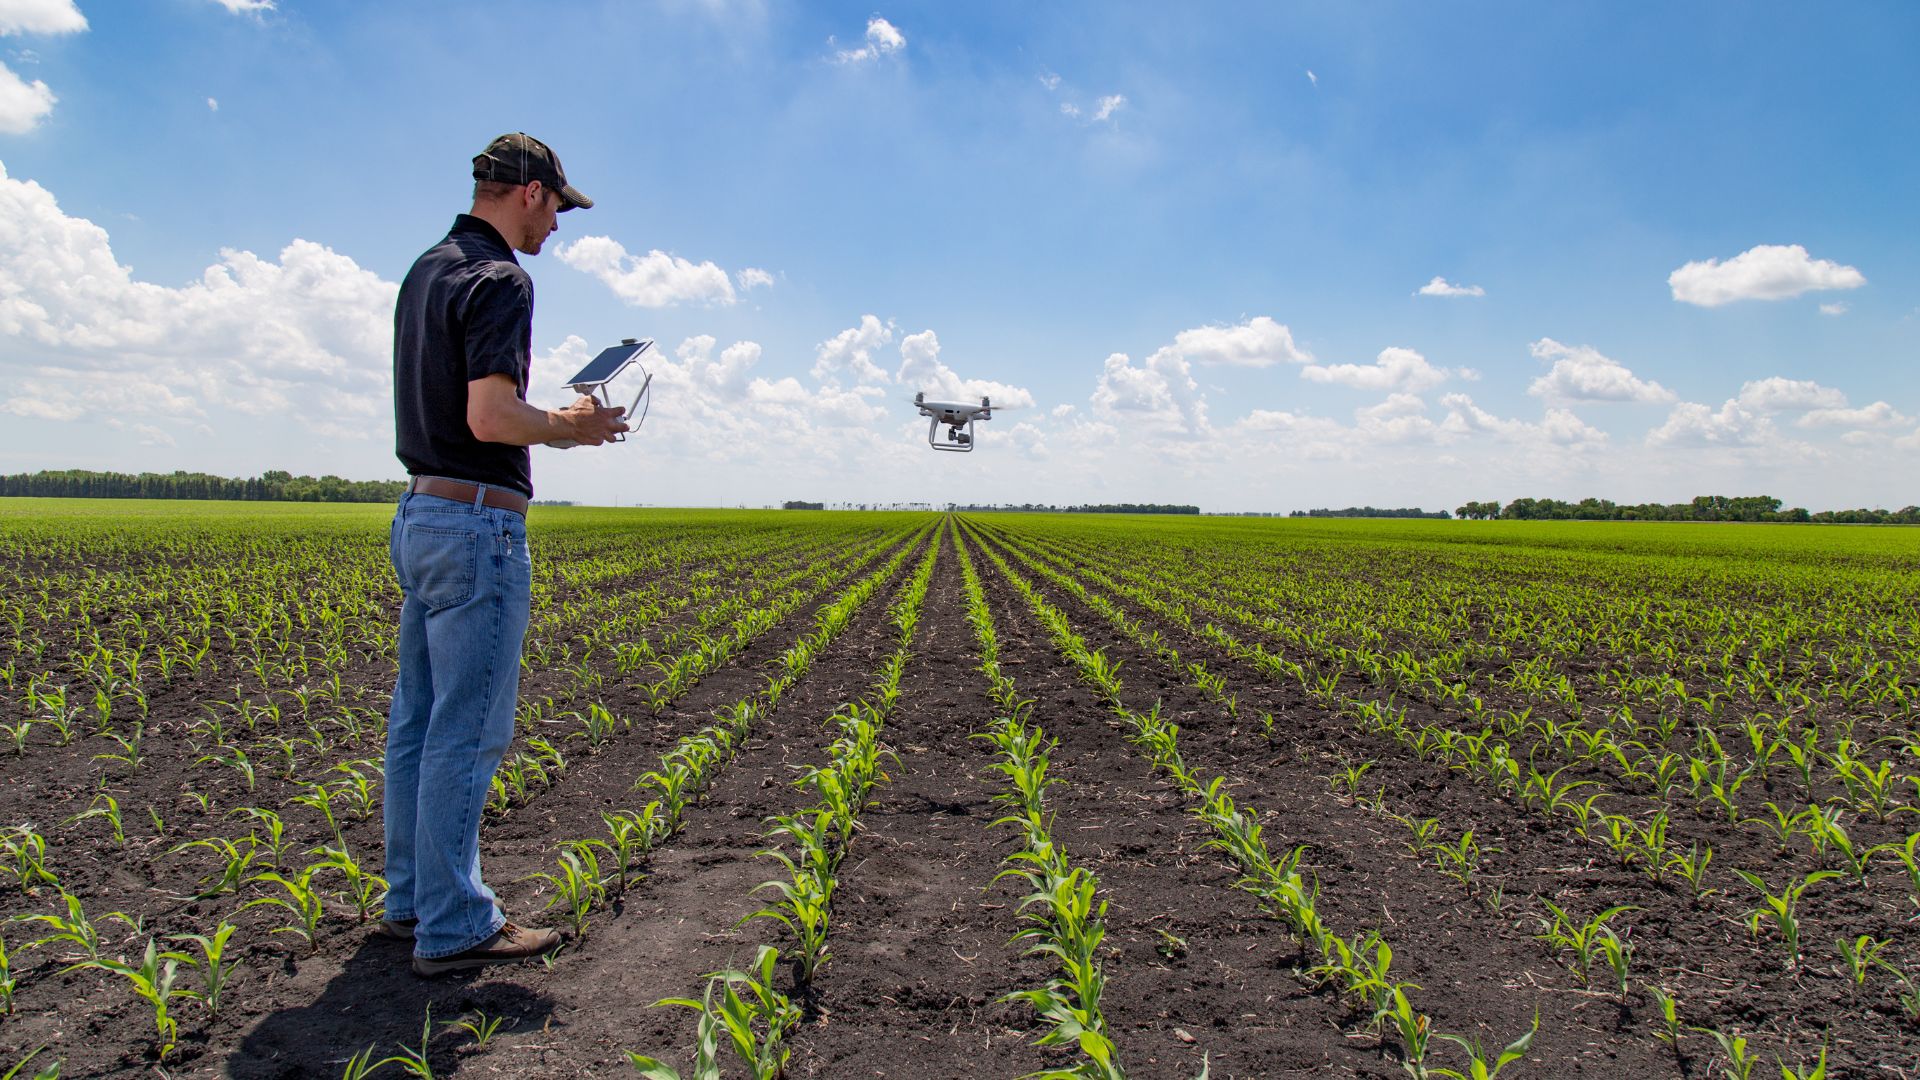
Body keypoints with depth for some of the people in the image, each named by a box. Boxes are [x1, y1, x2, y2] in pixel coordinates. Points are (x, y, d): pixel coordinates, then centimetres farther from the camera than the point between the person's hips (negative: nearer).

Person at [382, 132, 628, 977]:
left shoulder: (425, 272, 17)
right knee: (467, 728, -3)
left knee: (419, 717, 15)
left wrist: (555, 419, 18)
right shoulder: (499, 280, -13)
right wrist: (571, 427, -7)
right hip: (477, 522, -10)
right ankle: (453, 928, 6)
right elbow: (491, 417, -24)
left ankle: (411, 898, 27)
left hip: (420, 512, 10)